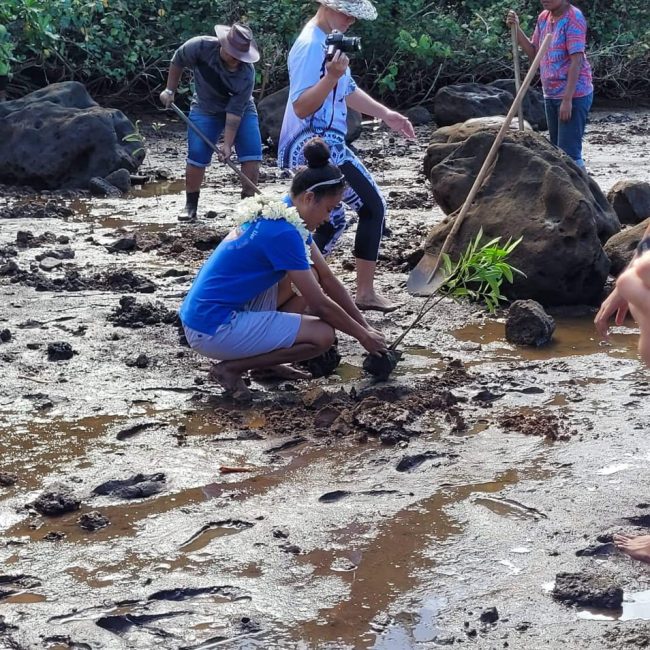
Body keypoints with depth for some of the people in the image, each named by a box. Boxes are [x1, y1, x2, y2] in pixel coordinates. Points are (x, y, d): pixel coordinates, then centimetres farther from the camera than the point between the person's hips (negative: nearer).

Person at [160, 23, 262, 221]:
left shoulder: (247, 74, -31)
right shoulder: (201, 47, -28)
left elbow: (235, 112, -28)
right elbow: (177, 61, -7)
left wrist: (228, 144, -29)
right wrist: (170, 90, -4)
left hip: (241, 110, 0)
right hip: (205, 109, 1)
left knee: (252, 152, -13)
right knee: (196, 154, -8)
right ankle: (191, 206, 7)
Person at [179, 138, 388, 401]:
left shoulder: (284, 216, 8)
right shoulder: (284, 232, -20)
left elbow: (327, 279, 15)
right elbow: (320, 304, -14)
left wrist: (365, 326, 15)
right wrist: (363, 335, -1)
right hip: (213, 330, -10)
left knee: (310, 278, 12)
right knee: (323, 335, -12)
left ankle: (263, 360, 12)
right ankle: (231, 367, -5)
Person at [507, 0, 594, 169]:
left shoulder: (573, 18, -15)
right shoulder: (543, 17, 9)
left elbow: (576, 60, -19)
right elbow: (534, 53, 16)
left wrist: (567, 99, -23)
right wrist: (517, 29, 1)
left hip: (574, 94, -8)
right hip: (551, 95, 8)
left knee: (569, 152, -11)